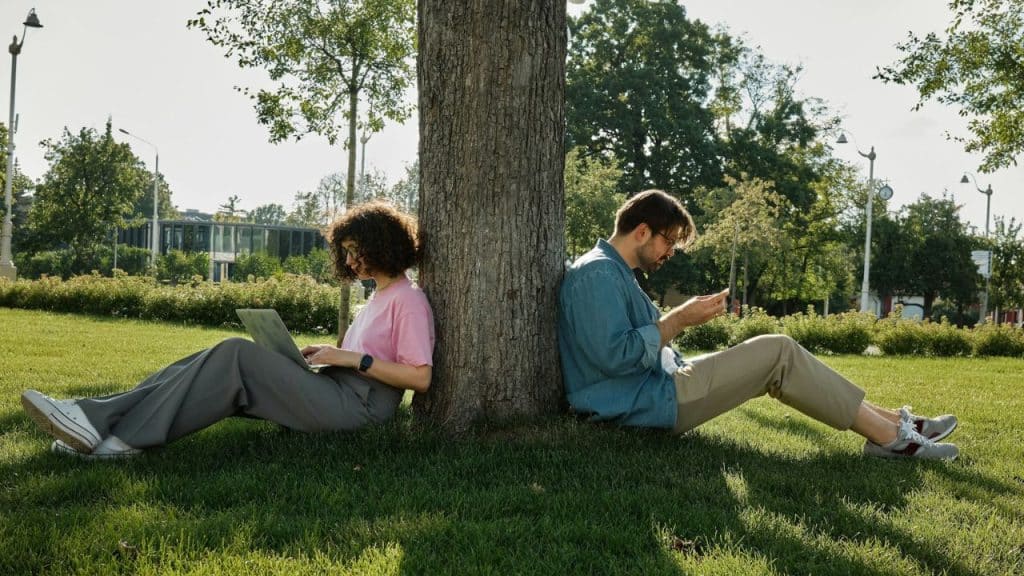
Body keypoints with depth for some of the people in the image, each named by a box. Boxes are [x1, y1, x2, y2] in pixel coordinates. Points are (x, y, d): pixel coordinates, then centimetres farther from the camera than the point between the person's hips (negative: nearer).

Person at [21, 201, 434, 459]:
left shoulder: (408, 301, -6)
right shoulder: (379, 298, 24)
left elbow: (420, 378, -15)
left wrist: (354, 358, -16)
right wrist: (330, 354, 7)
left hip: (357, 405, -9)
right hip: (335, 395, 9)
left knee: (237, 355, -22)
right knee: (227, 364, -9)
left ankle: (128, 437, -26)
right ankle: (100, 421, -22)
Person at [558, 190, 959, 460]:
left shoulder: (610, 271, 17)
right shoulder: (598, 275, -17)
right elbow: (614, 357, -26)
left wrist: (680, 317, 9)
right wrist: (678, 320, -19)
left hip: (649, 392, 11)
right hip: (645, 405, -11)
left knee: (772, 357, 11)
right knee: (779, 352, -11)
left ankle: (892, 423, 7)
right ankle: (892, 436, -4)